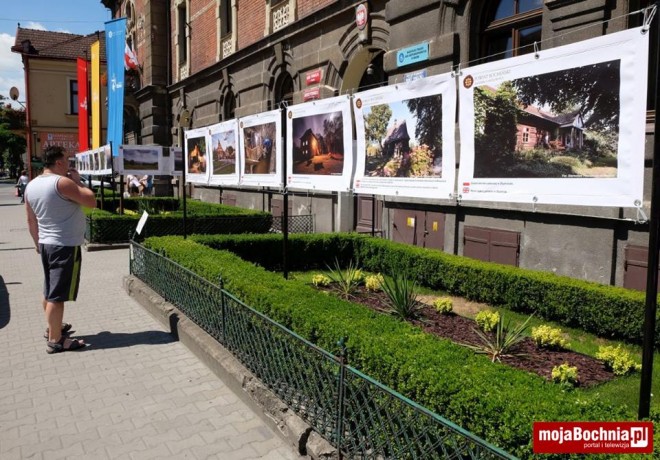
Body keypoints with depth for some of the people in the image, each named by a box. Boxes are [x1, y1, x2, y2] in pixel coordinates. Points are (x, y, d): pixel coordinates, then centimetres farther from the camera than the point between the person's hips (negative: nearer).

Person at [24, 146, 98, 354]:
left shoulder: (31, 186, 7)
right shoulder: (62, 182, -19)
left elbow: (31, 220, 14)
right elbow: (92, 201, -16)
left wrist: (38, 242, 25)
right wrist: (78, 181, -5)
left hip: (46, 244, 9)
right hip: (66, 246, -9)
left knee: (50, 291, 20)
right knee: (57, 295, -4)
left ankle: (53, 328, 35)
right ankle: (56, 340, 2)